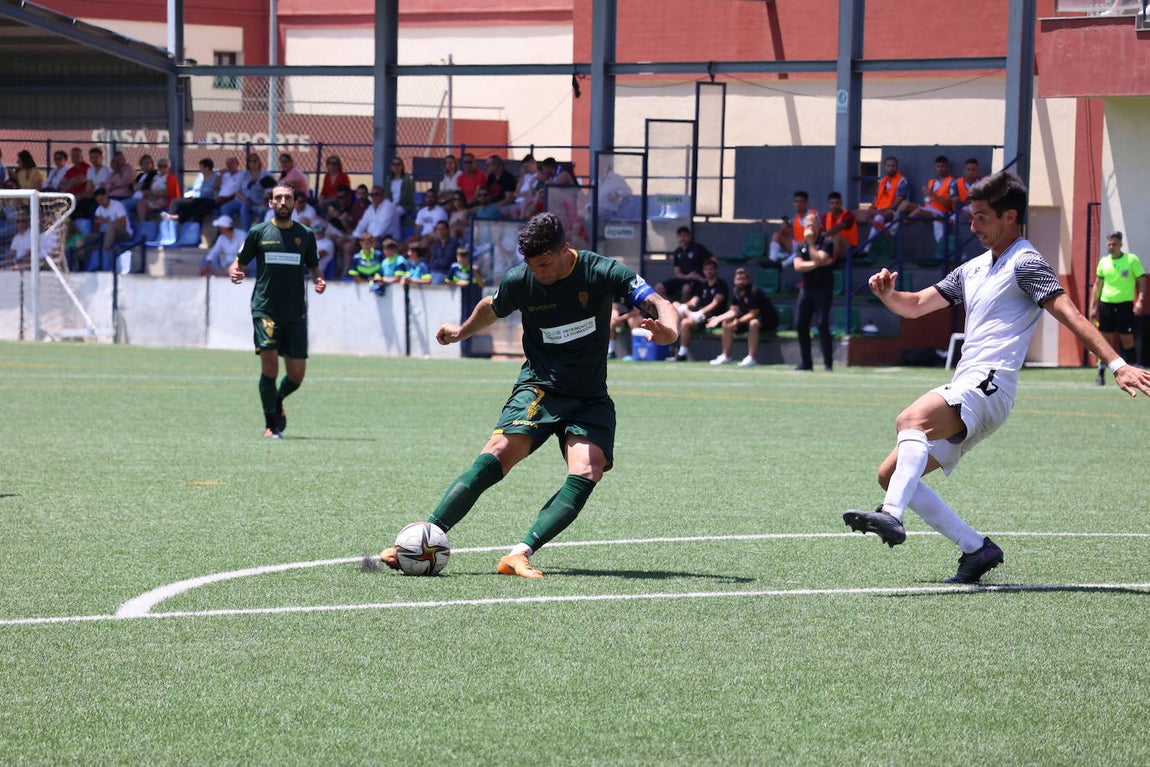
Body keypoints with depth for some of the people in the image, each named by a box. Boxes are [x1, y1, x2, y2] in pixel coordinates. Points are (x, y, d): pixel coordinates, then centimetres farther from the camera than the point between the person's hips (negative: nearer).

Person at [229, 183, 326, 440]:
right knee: (269, 365, -15)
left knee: (296, 375, 0)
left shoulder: (305, 235, 8)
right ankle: (271, 423, 1)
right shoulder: (259, 232, 4)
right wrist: (234, 273, -13)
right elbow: (239, 263, 11)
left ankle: (277, 402, 33)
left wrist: (319, 280, -2)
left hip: (295, 313, 2)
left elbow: (313, 267, 20)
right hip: (265, 310, -2)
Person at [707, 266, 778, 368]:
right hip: (748, 318, 9)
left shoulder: (754, 292, -24)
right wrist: (718, 318, -11)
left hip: (768, 320, -9)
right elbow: (734, 311, 2)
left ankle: (751, 358, -38)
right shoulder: (735, 292, 1)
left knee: (753, 323, -40)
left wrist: (738, 321, -35)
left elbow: (753, 314, -27)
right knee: (725, 323, 1)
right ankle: (725, 356, 7)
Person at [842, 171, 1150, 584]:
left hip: (987, 387, -10)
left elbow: (1070, 314, -16)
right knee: (891, 474, 5)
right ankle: (977, 549, 4)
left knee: (910, 420, -35)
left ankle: (892, 517, -52)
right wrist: (888, 293, 2)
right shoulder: (974, 269, 23)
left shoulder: (1025, 263, -4)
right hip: (961, 391, 10)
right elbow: (916, 305, 26)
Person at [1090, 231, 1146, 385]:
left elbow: (1142, 281, 0)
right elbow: (1097, 285, 14)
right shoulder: (1103, 261, 8)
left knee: (1127, 340, -1)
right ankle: (1101, 374, 5)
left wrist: (1140, 300, -14)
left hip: (1125, 304, -3)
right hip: (1106, 303, 3)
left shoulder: (1132, 260, -2)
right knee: (1105, 340, 2)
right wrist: (1093, 307, 10)